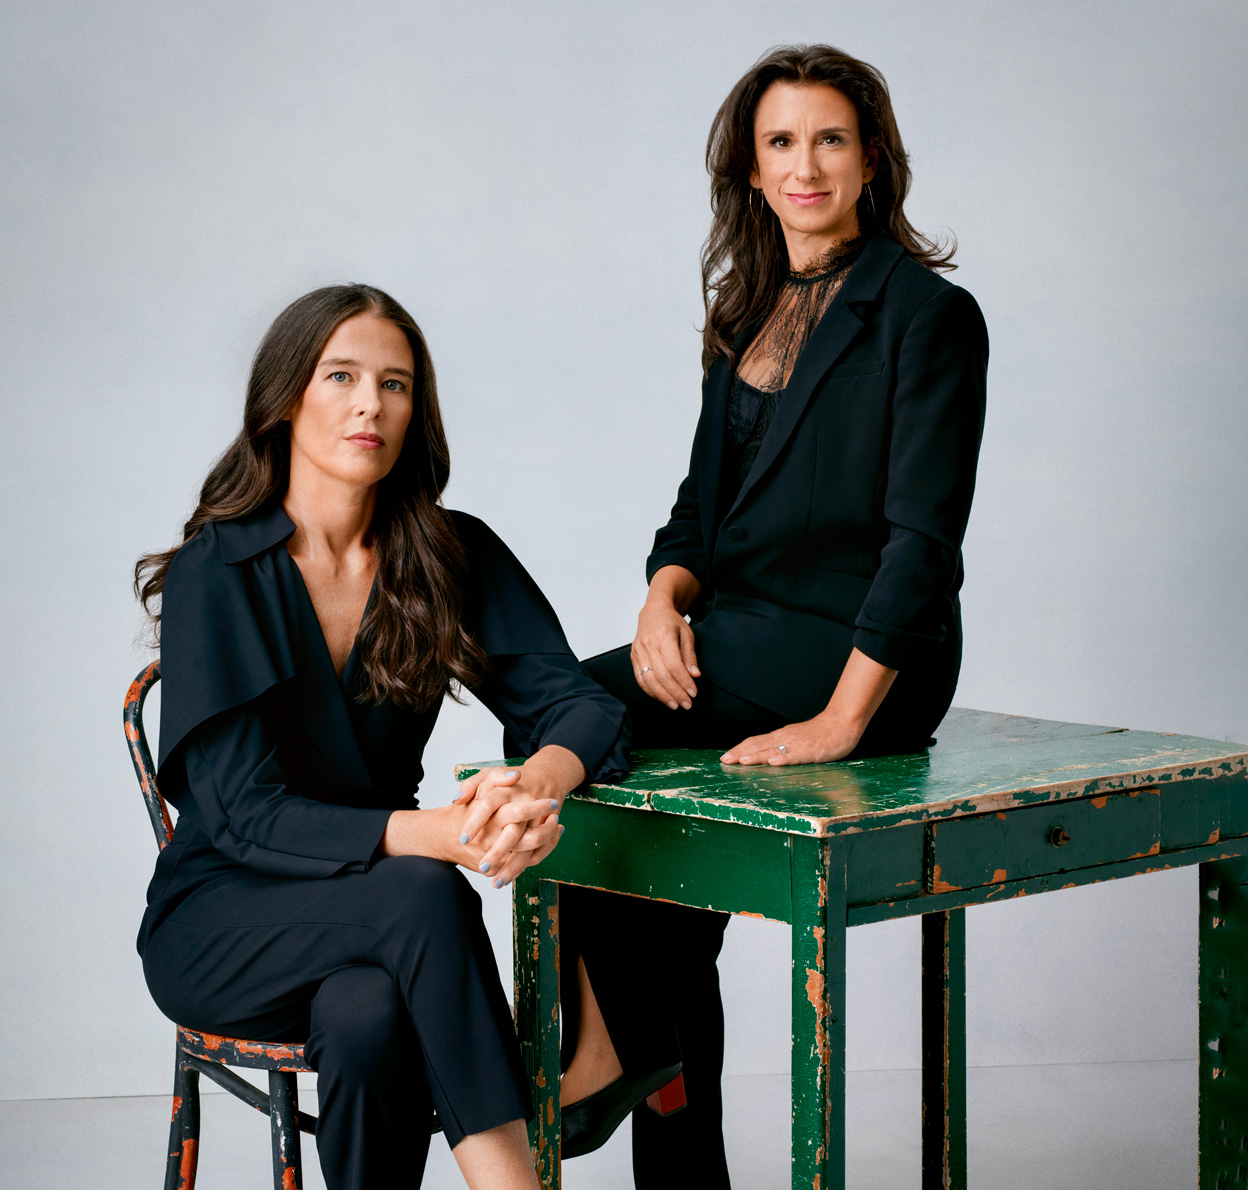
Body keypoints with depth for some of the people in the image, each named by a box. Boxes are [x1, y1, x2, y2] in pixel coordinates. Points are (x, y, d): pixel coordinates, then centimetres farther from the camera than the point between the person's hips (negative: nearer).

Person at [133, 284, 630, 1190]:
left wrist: (538, 781, -31)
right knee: (423, 895, -33)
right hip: (218, 920, -3)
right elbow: (246, 815, -17)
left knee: (369, 1016, -34)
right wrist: (438, 834, -33)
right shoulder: (216, 576, -11)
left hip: (367, 924, 3)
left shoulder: (451, 555, 2)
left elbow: (575, 701, -5)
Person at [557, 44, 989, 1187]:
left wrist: (841, 718, -23)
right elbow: (704, 501, 16)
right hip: (744, 639, 7)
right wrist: (665, 598, -7)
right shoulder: (750, 312, 15)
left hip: (853, 653, -7)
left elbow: (923, 537, -15)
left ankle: (601, 1041, -3)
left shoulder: (927, 314, -8)